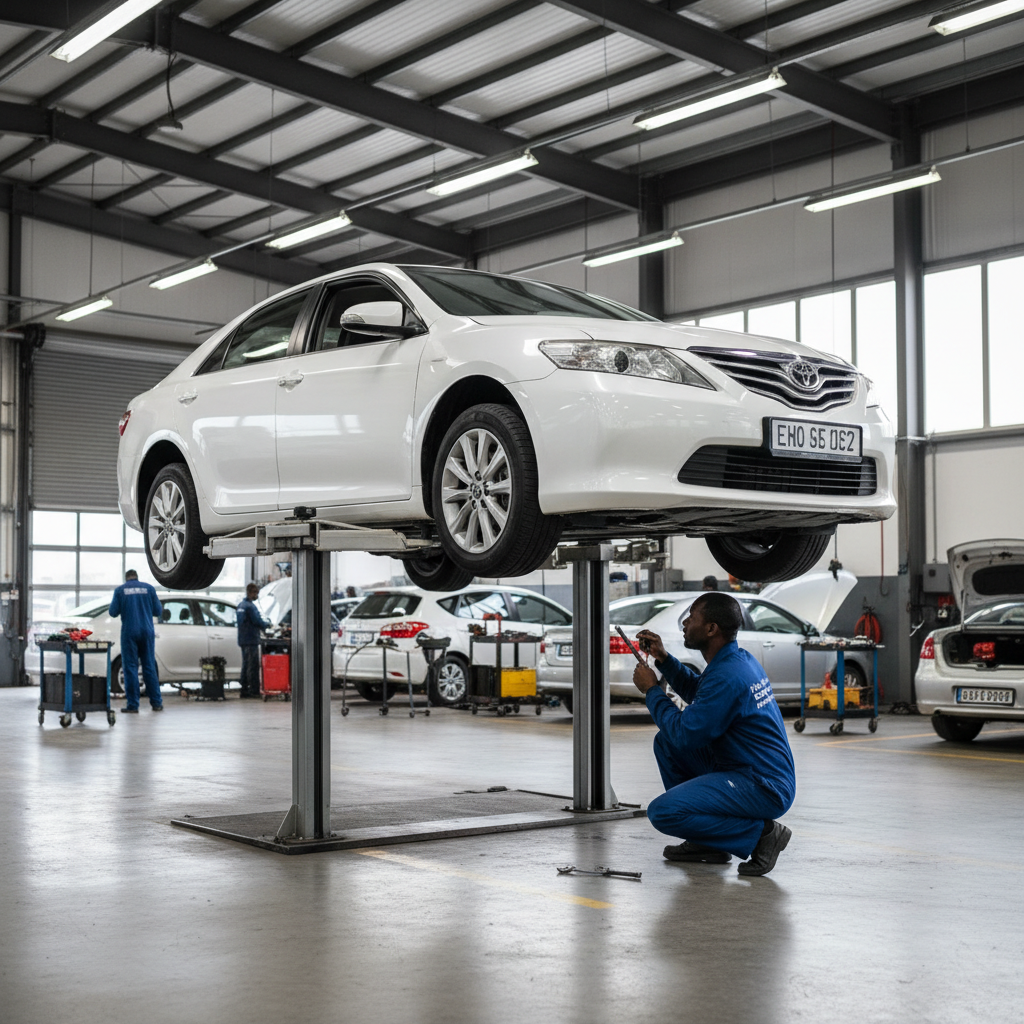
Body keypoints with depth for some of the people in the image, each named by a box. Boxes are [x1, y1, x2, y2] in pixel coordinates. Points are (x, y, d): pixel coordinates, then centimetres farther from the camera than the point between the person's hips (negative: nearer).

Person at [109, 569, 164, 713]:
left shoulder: (120, 590, 1)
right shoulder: (148, 588, 5)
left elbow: (113, 612, -3)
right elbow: (158, 611, 5)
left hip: (129, 633, -2)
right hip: (147, 632, 2)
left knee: (130, 668, 1)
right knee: (150, 667, 8)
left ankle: (133, 705, -1)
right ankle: (156, 703, 10)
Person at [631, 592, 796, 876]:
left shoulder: (727, 676, -22)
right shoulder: (741, 659, 9)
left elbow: (685, 734, -21)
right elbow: (696, 691, 27)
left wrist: (651, 690, -8)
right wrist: (663, 658, 13)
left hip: (764, 789, -10)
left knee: (662, 812, -22)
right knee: (665, 742, 17)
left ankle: (759, 834, -10)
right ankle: (706, 842, 18)